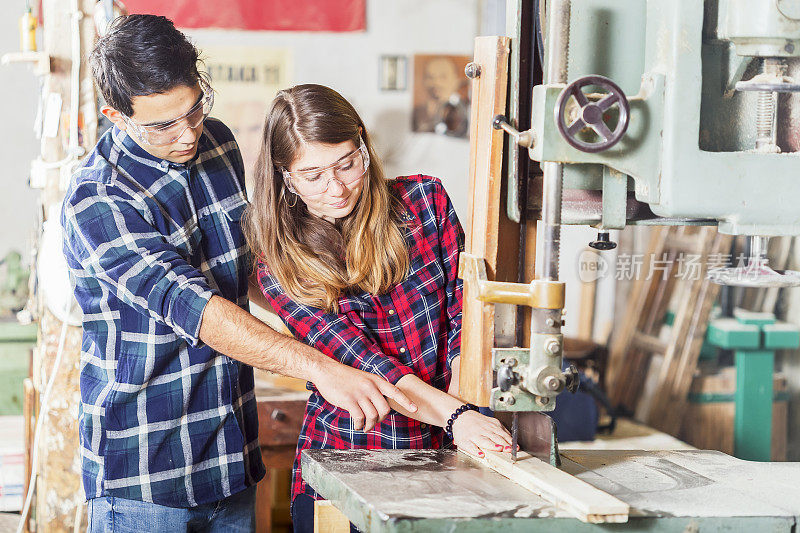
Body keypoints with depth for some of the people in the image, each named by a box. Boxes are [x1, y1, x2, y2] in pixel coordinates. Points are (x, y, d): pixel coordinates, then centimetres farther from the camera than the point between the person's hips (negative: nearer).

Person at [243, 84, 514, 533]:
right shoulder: (280, 264, -7)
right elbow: (358, 360, -17)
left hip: (440, 455, 1)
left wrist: (464, 402, -22)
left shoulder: (425, 200, -1)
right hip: (343, 464, -1)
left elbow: (465, 309, -4)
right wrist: (456, 415, -30)